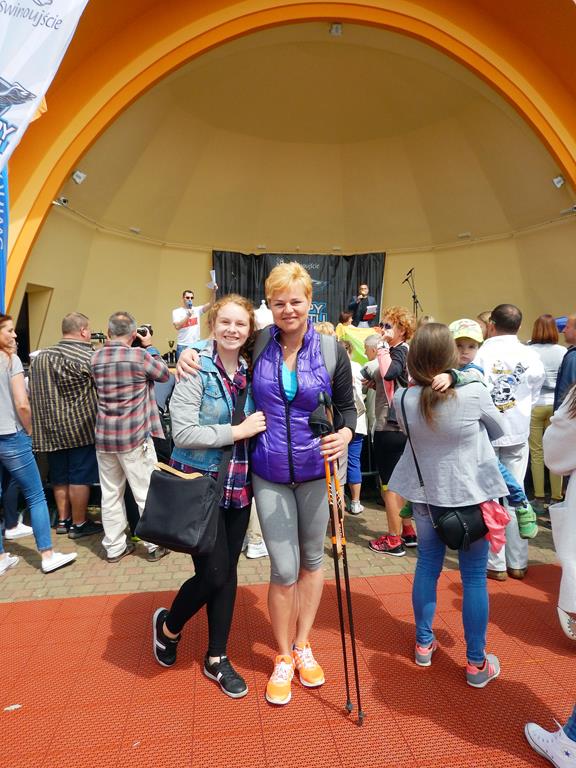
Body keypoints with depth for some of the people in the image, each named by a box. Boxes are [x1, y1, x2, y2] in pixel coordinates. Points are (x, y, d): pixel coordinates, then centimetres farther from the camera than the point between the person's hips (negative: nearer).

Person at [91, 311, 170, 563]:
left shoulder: (96, 358, 2)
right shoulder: (139, 356, -12)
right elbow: (164, 374, 3)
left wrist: (109, 344, 18)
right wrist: (149, 347, 11)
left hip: (104, 437, 5)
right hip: (134, 437, -5)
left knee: (110, 494, 13)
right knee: (146, 493, 6)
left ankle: (114, 547, 22)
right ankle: (155, 545, 17)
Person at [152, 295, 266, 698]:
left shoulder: (252, 371, 3)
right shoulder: (196, 370, -13)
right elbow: (183, 434, -20)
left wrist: (259, 428, -3)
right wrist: (237, 431, -19)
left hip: (238, 486, 5)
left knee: (228, 572, 13)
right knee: (212, 574, -1)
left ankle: (217, 658, 34)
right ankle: (168, 625, 32)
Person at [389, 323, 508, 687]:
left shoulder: (403, 399, -13)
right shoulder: (474, 392, -20)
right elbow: (499, 431, 0)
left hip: (426, 493, 3)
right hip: (471, 493, -3)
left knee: (428, 566, 18)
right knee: (474, 577, 11)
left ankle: (424, 643, 34)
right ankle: (476, 663, 25)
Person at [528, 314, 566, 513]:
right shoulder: (563, 352, -5)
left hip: (534, 405, -1)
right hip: (556, 405, 2)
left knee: (537, 453, 7)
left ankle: (539, 499, 13)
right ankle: (556, 499, 16)